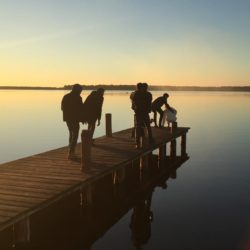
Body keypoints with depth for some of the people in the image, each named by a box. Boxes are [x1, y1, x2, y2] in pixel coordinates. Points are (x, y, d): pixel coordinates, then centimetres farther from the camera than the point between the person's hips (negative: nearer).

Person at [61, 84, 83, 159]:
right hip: (75, 119, -7)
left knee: (71, 134, 21)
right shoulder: (77, 98, -13)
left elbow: (62, 108, 12)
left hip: (67, 118, 7)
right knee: (75, 136, 0)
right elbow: (81, 109, -12)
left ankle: (72, 151, 23)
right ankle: (70, 153, -5)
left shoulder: (65, 97, 8)